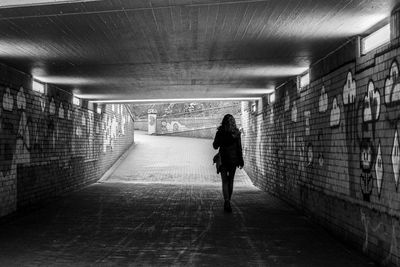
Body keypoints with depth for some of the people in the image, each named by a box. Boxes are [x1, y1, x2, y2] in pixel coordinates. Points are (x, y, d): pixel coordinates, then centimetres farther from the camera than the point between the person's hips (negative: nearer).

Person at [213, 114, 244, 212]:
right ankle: (227, 203, 21)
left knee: (225, 182, 1)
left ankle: (227, 202, -17)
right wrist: (241, 161, 2)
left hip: (223, 159, -1)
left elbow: (215, 146, 1)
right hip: (233, 159, 1)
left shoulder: (220, 132, -7)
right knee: (231, 181, 13)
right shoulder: (236, 133, -4)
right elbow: (239, 148, -4)